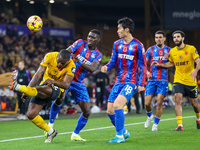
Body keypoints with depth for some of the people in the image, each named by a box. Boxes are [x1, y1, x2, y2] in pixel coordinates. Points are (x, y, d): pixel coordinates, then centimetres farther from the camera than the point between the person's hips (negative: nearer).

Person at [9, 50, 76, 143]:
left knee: (41, 90, -41)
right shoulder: (50, 56, -13)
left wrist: (52, 81, -44)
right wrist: (27, 90, -24)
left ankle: (17, 87, -52)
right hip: (45, 85, 4)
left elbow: (66, 85, -25)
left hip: (57, 89, -4)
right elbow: (39, 74, -15)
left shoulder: (71, 66, -19)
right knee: (30, 114, -9)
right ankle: (50, 132, 5)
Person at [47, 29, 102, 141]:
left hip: (79, 83, 3)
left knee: (87, 111, -3)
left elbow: (93, 69, -15)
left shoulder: (98, 55, 4)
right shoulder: (80, 43, 0)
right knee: (59, 99, -28)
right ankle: (51, 125, -8)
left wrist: (80, 62, -31)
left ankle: (75, 135, 16)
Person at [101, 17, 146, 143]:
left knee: (117, 105, -23)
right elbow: (113, 61, 14)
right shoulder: (117, 44, 9)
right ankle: (124, 132, 25)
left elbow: (143, 65, -5)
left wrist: (141, 84, -10)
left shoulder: (137, 45, -8)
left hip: (131, 82, -7)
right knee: (110, 110, 3)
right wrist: (106, 67, -9)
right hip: (119, 82, 7)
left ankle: (119, 136, -12)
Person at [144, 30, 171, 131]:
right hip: (152, 79, 1)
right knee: (147, 103, -3)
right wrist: (146, 72, -13)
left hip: (163, 81, -1)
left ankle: (155, 124, 6)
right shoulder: (150, 50, 5)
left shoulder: (169, 50, 6)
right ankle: (150, 116, 29)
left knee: (159, 102, -10)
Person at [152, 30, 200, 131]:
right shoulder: (172, 51, 4)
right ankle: (180, 125, -19)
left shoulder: (191, 49, -7)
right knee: (178, 100, -17)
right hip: (178, 80, 2)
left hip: (190, 81, -2)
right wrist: (160, 64, 6)